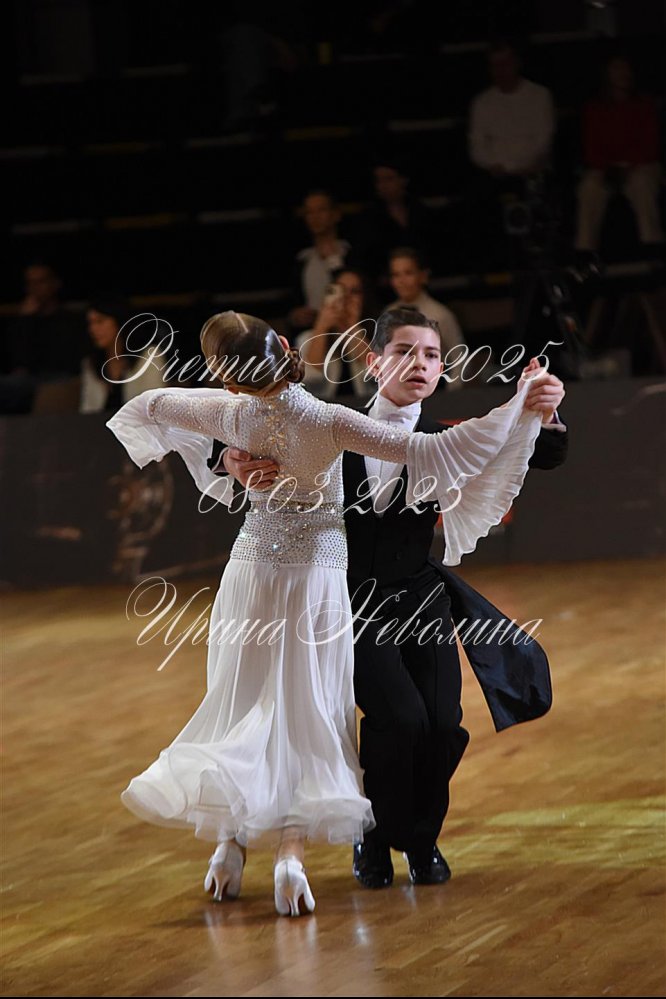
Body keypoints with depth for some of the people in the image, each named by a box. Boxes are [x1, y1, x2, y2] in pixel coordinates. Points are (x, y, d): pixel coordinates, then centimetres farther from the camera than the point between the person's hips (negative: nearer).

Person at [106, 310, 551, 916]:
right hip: (316, 575, -3)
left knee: (241, 703, 15)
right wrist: (517, 411, -22)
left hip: (253, 567, 3)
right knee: (304, 712, 4)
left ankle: (230, 837, 10)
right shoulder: (330, 424, -25)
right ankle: (291, 849, -9)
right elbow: (427, 452, -27)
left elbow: (151, 404, 5)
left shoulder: (230, 415, -14)